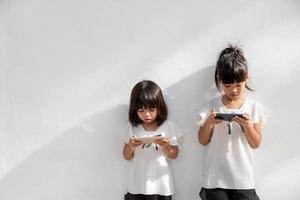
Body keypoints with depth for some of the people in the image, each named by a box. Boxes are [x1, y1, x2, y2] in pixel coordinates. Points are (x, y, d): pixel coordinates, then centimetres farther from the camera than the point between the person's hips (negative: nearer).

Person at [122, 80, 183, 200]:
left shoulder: (167, 126, -4)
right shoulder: (132, 128, -1)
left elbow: (174, 155, 3)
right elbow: (126, 157, 4)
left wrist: (165, 146, -18)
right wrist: (131, 145, -17)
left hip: (161, 186, -1)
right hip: (138, 186, 1)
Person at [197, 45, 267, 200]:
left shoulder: (254, 107, -1)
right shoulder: (212, 105, -2)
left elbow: (256, 144, 0)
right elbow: (203, 141, 1)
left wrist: (247, 125, -17)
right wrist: (209, 123, -18)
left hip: (243, 179, 1)